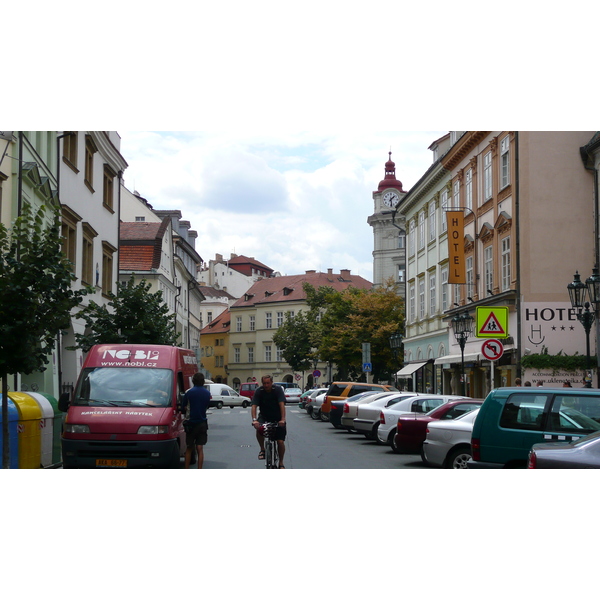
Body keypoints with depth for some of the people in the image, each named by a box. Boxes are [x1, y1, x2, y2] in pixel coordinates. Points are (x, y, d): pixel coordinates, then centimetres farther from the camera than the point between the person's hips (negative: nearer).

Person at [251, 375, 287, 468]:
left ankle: (281, 463, 12)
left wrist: (283, 419, -40)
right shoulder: (259, 391, -13)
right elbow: (254, 406, -21)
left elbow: (282, 404, -28)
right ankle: (262, 449, -7)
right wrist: (254, 420, -37)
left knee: (280, 442, -9)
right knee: (259, 429, -32)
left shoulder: (278, 390, -17)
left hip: (277, 418, -1)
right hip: (264, 417, 1)